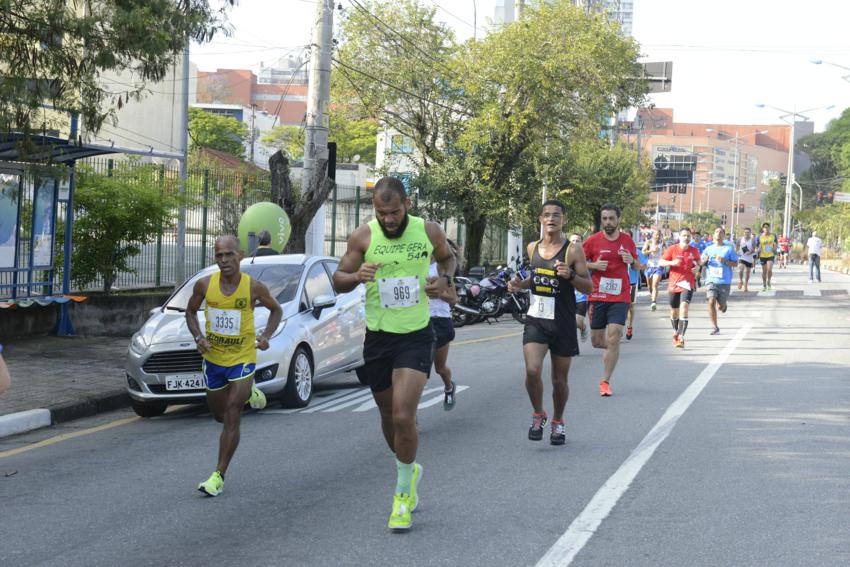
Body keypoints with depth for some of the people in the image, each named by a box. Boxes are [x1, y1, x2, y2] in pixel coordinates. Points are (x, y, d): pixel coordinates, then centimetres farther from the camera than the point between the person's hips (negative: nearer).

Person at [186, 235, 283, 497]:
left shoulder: (254, 287, -12)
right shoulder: (204, 285, -7)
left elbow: (276, 310, 6)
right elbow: (190, 311, 9)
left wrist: (266, 336, -11)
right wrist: (199, 337, -9)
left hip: (243, 360, -4)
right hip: (213, 358, 4)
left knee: (231, 418, -12)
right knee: (220, 416, 19)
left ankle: (218, 476, -6)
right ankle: (248, 393, 49)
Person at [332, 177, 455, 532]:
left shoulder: (429, 232, -5)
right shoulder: (363, 236, -7)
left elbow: (447, 257, 17)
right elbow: (338, 281, 1)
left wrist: (445, 279, -5)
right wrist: (356, 276, -22)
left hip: (417, 336, -2)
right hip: (378, 335, 2)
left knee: (404, 416, -16)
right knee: (389, 416, 15)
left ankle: (404, 490, 5)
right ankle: (408, 470, 43)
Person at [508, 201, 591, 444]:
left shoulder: (573, 250, -7)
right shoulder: (533, 248, 7)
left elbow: (588, 287, -5)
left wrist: (570, 275, -23)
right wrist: (521, 284, 5)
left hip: (563, 323, -2)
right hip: (536, 320, 2)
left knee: (560, 380, 9)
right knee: (532, 371, -17)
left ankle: (558, 421, 32)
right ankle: (538, 415, 7)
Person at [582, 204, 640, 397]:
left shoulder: (627, 240, 4)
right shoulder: (593, 240, -1)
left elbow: (637, 266, 16)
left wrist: (632, 260, -7)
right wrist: (594, 265, -13)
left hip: (620, 297, 0)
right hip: (598, 297, 0)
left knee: (613, 339, -11)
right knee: (596, 341, 6)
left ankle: (605, 381, -2)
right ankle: (613, 348, 42)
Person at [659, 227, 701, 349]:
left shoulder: (694, 250, 3)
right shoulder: (672, 249, -2)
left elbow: (698, 262, 20)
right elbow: (661, 262, -1)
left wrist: (697, 267, -3)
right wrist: (672, 262, -19)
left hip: (688, 283, -1)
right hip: (674, 283, 1)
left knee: (684, 307, -20)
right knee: (674, 311, 12)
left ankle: (681, 337, -22)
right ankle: (675, 332, 39)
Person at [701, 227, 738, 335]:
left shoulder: (729, 248, 2)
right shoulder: (708, 249, 10)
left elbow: (735, 263, 0)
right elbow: (700, 263, 15)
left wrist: (725, 261, -16)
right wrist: (705, 260, -8)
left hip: (724, 281, -1)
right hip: (711, 280, 1)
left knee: (720, 306, 4)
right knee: (711, 302, -17)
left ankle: (722, 305, 43)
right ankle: (714, 327, -11)